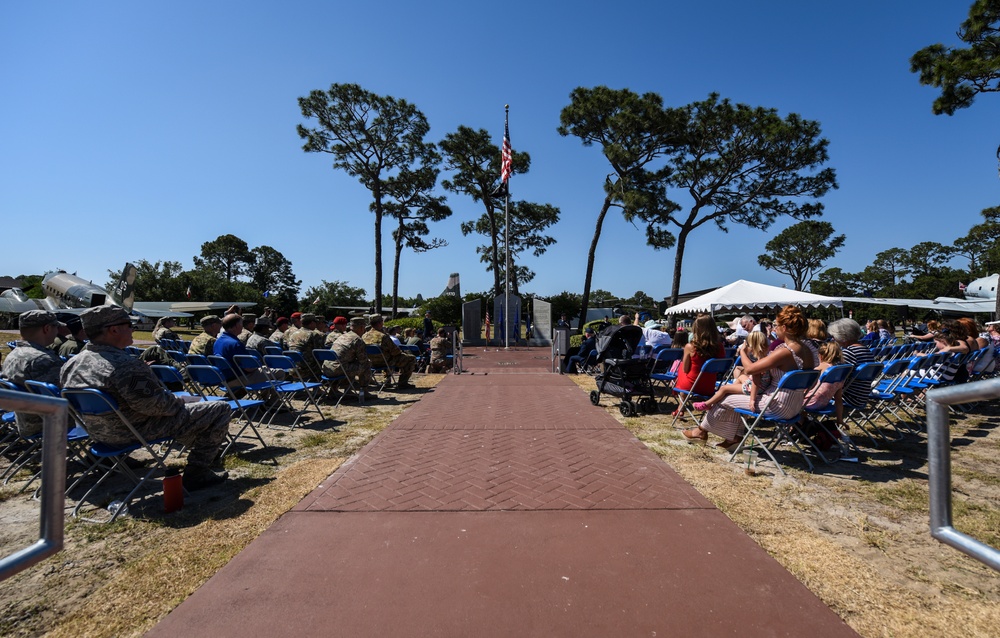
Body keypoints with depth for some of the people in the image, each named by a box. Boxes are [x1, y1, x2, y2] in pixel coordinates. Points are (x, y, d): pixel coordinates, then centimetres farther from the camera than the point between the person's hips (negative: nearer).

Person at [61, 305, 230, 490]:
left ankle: (199, 448, 44)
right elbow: (155, 404, -28)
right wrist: (178, 403, -7)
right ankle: (197, 474, 2)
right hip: (137, 432, -10)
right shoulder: (126, 365, -30)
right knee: (220, 409, -8)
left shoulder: (72, 364, 0)